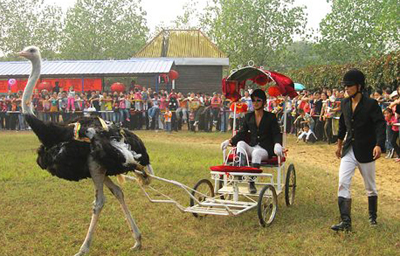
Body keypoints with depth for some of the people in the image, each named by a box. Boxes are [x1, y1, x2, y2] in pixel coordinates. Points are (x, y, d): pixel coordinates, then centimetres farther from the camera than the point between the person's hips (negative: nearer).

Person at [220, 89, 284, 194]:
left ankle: (251, 182, -39)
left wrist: (277, 145, -24)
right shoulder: (248, 117, 14)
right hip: (251, 148, 3)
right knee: (240, 143, -28)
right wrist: (230, 141, -4)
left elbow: (277, 134, -1)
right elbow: (242, 133, 13)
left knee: (256, 152, -37)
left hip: (266, 150, -3)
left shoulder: (270, 117, 5)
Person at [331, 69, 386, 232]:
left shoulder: (371, 104, -12)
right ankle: (346, 222, -9)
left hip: (365, 151, -4)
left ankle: (373, 216, 34)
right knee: (343, 183, -9)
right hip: (349, 150, 5)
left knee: (370, 187, 12)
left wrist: (379, 145, -34)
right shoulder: (345, 103, 6)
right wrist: (339, 144, 23)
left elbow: (380, 125, -20)